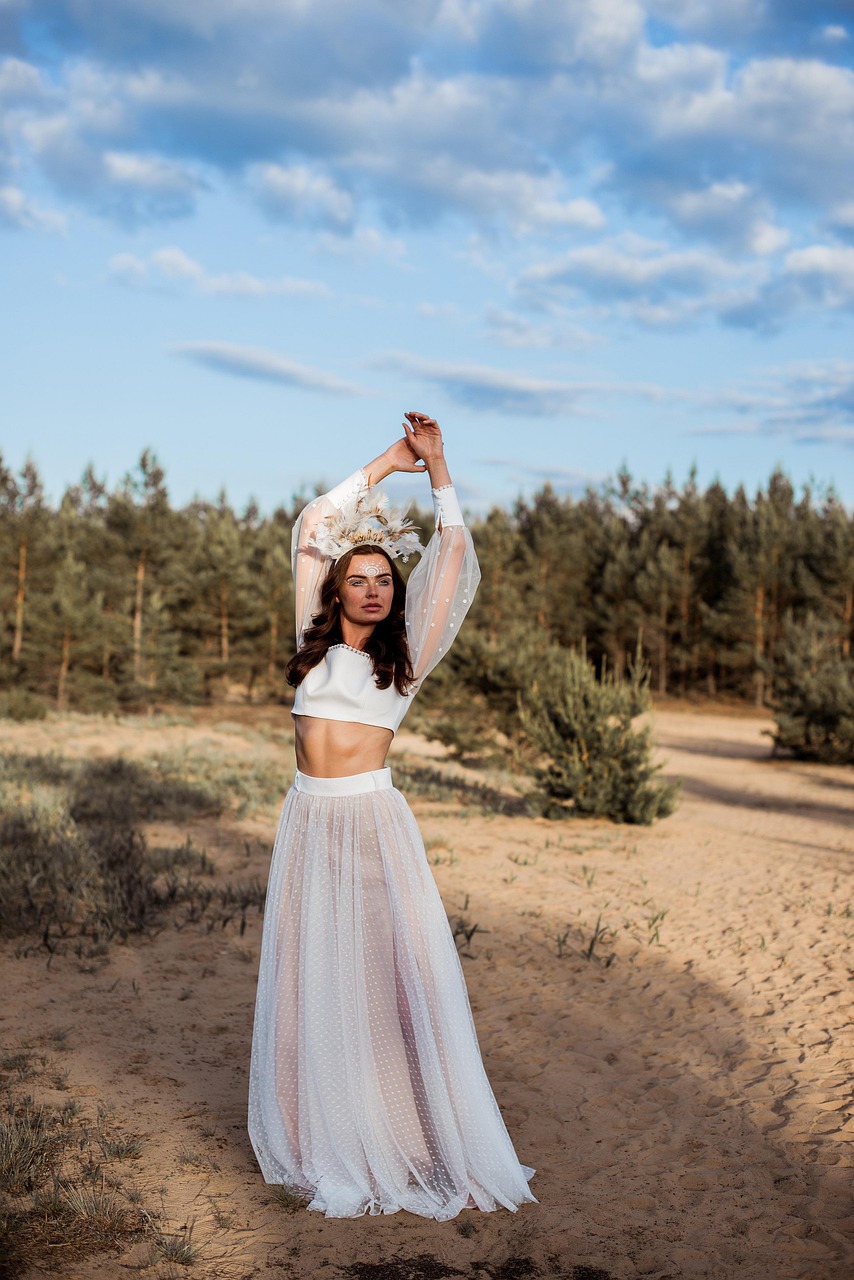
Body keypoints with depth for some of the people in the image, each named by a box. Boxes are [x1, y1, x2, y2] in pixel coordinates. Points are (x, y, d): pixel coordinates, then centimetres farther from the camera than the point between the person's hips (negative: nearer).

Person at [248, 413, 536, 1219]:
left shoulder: (406, 656, 3)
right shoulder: (315, 643, 8)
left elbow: (455, 558, -2)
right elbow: (312, 529, 7)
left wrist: (435, 468, 0)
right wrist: (385, 464, 10)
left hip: (374, 823, -3)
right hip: (309, 822, 3)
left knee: (395, 974, -2)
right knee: (314, 981, 6)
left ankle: (436, 1150, 7)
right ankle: (333, 1147, 19)